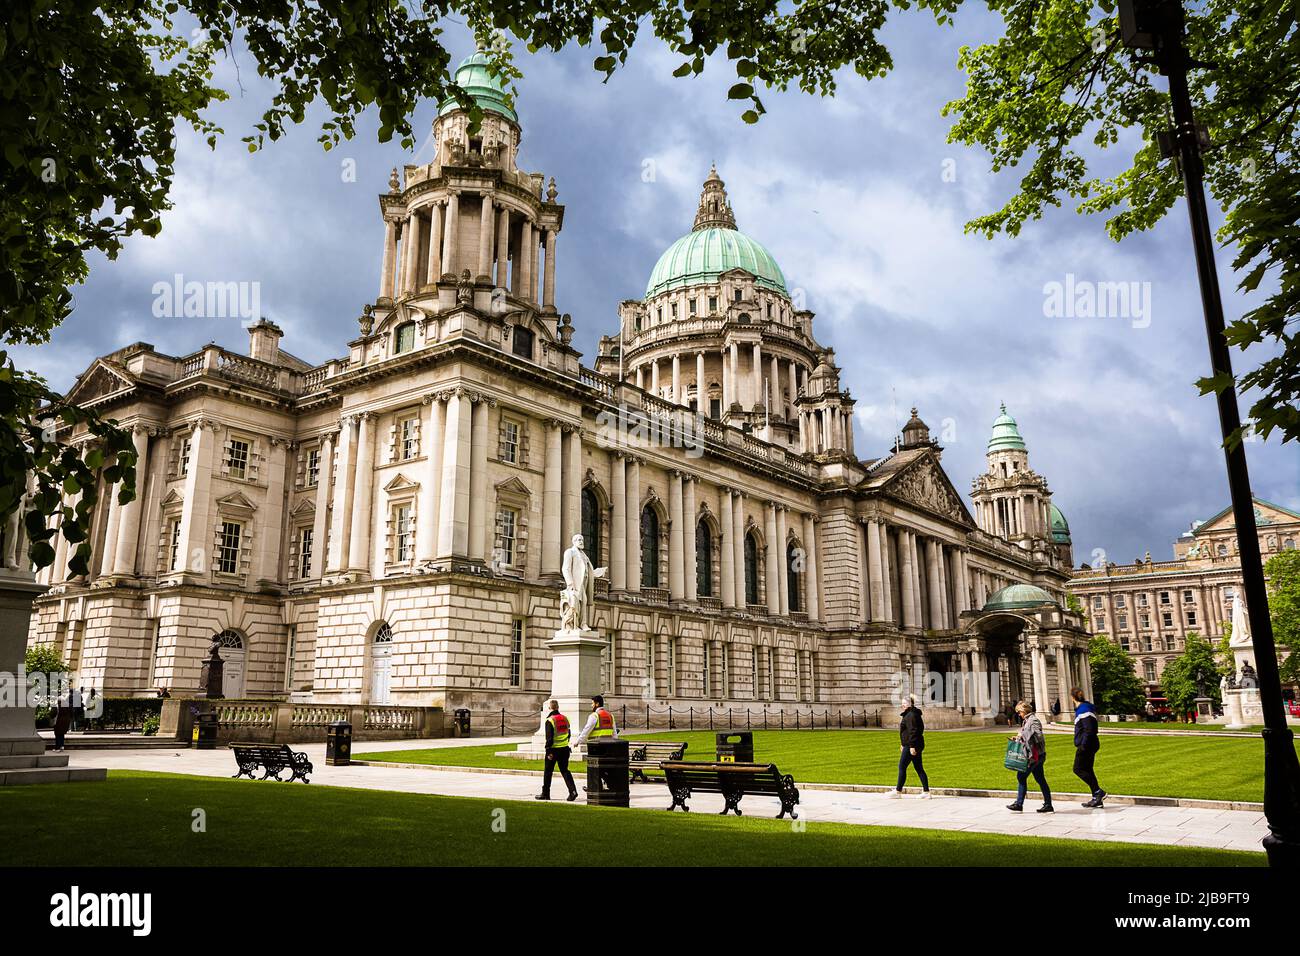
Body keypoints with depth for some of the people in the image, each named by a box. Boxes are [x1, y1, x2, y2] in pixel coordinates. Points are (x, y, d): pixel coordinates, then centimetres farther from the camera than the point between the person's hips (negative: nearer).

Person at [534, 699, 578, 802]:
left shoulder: (550, 720, -13)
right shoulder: (565, 718, 7)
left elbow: (549, 738, -17)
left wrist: (548, 751, -14)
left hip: (554, 750, -5)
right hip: (565, 749, 6)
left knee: (548, 772, 8)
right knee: (564, 770, 9)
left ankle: (545, 793, 17)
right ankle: (573, 790, -6)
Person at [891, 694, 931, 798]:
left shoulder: (911, 715, -16)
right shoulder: (908, 714, 17)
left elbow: (913, 731, -22)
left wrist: (911, 746, -24)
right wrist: (903, 745, 27)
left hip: (911, 746, -11)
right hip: (916, 746, 11)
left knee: (902, 767, -3)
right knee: (919, 768, 10)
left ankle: (898, 791, 3)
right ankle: (926, 792, 10)